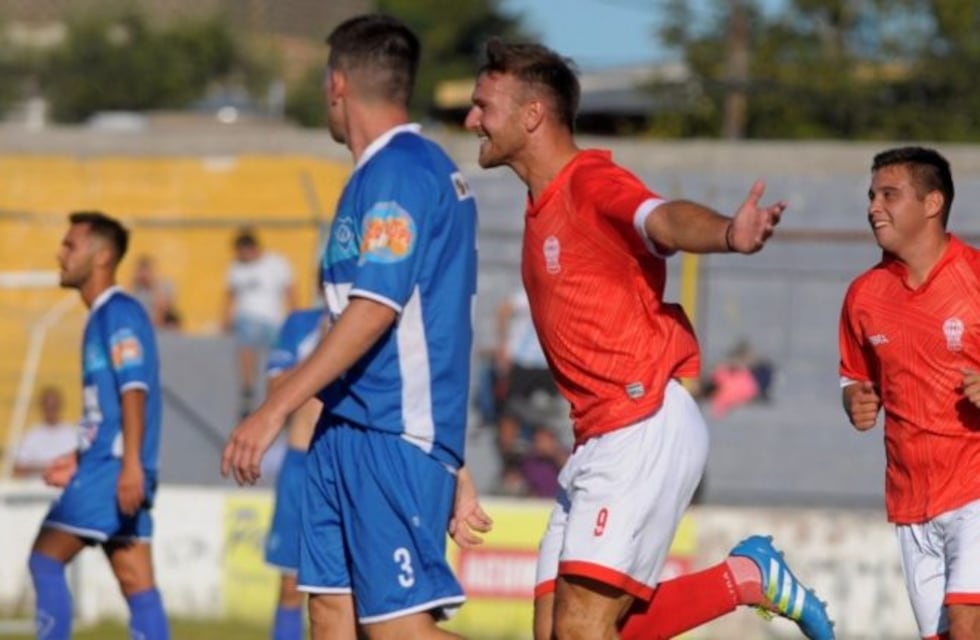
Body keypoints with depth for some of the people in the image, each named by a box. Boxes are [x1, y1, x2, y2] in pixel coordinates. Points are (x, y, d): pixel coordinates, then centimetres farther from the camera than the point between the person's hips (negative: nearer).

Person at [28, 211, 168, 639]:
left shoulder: (119, 314, -9)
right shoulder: (102, 316, 20)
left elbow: (134, 390, -19)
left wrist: (130, 464, -26)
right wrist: (80, 460, 24)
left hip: (114, 469, -10)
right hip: (105, 465, 10)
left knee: (46, 559, -8)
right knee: (136, 584, 4)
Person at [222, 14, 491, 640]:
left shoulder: (398, 171, -13)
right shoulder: (427, 169, 18)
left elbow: (376, 309, -22)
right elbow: (439, 324, 21)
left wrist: (276, 408, -22)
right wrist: (452, 465, 23)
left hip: (393, 435, -10)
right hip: (350, 426, 10)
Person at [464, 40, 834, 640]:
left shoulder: (594, 183, -12)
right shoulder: (542, 207, 18)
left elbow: (666, 218, -33)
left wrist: (728, 234, -55)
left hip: (648, 428, -10)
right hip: (598, 443, 10)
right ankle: (745, 579, 15)